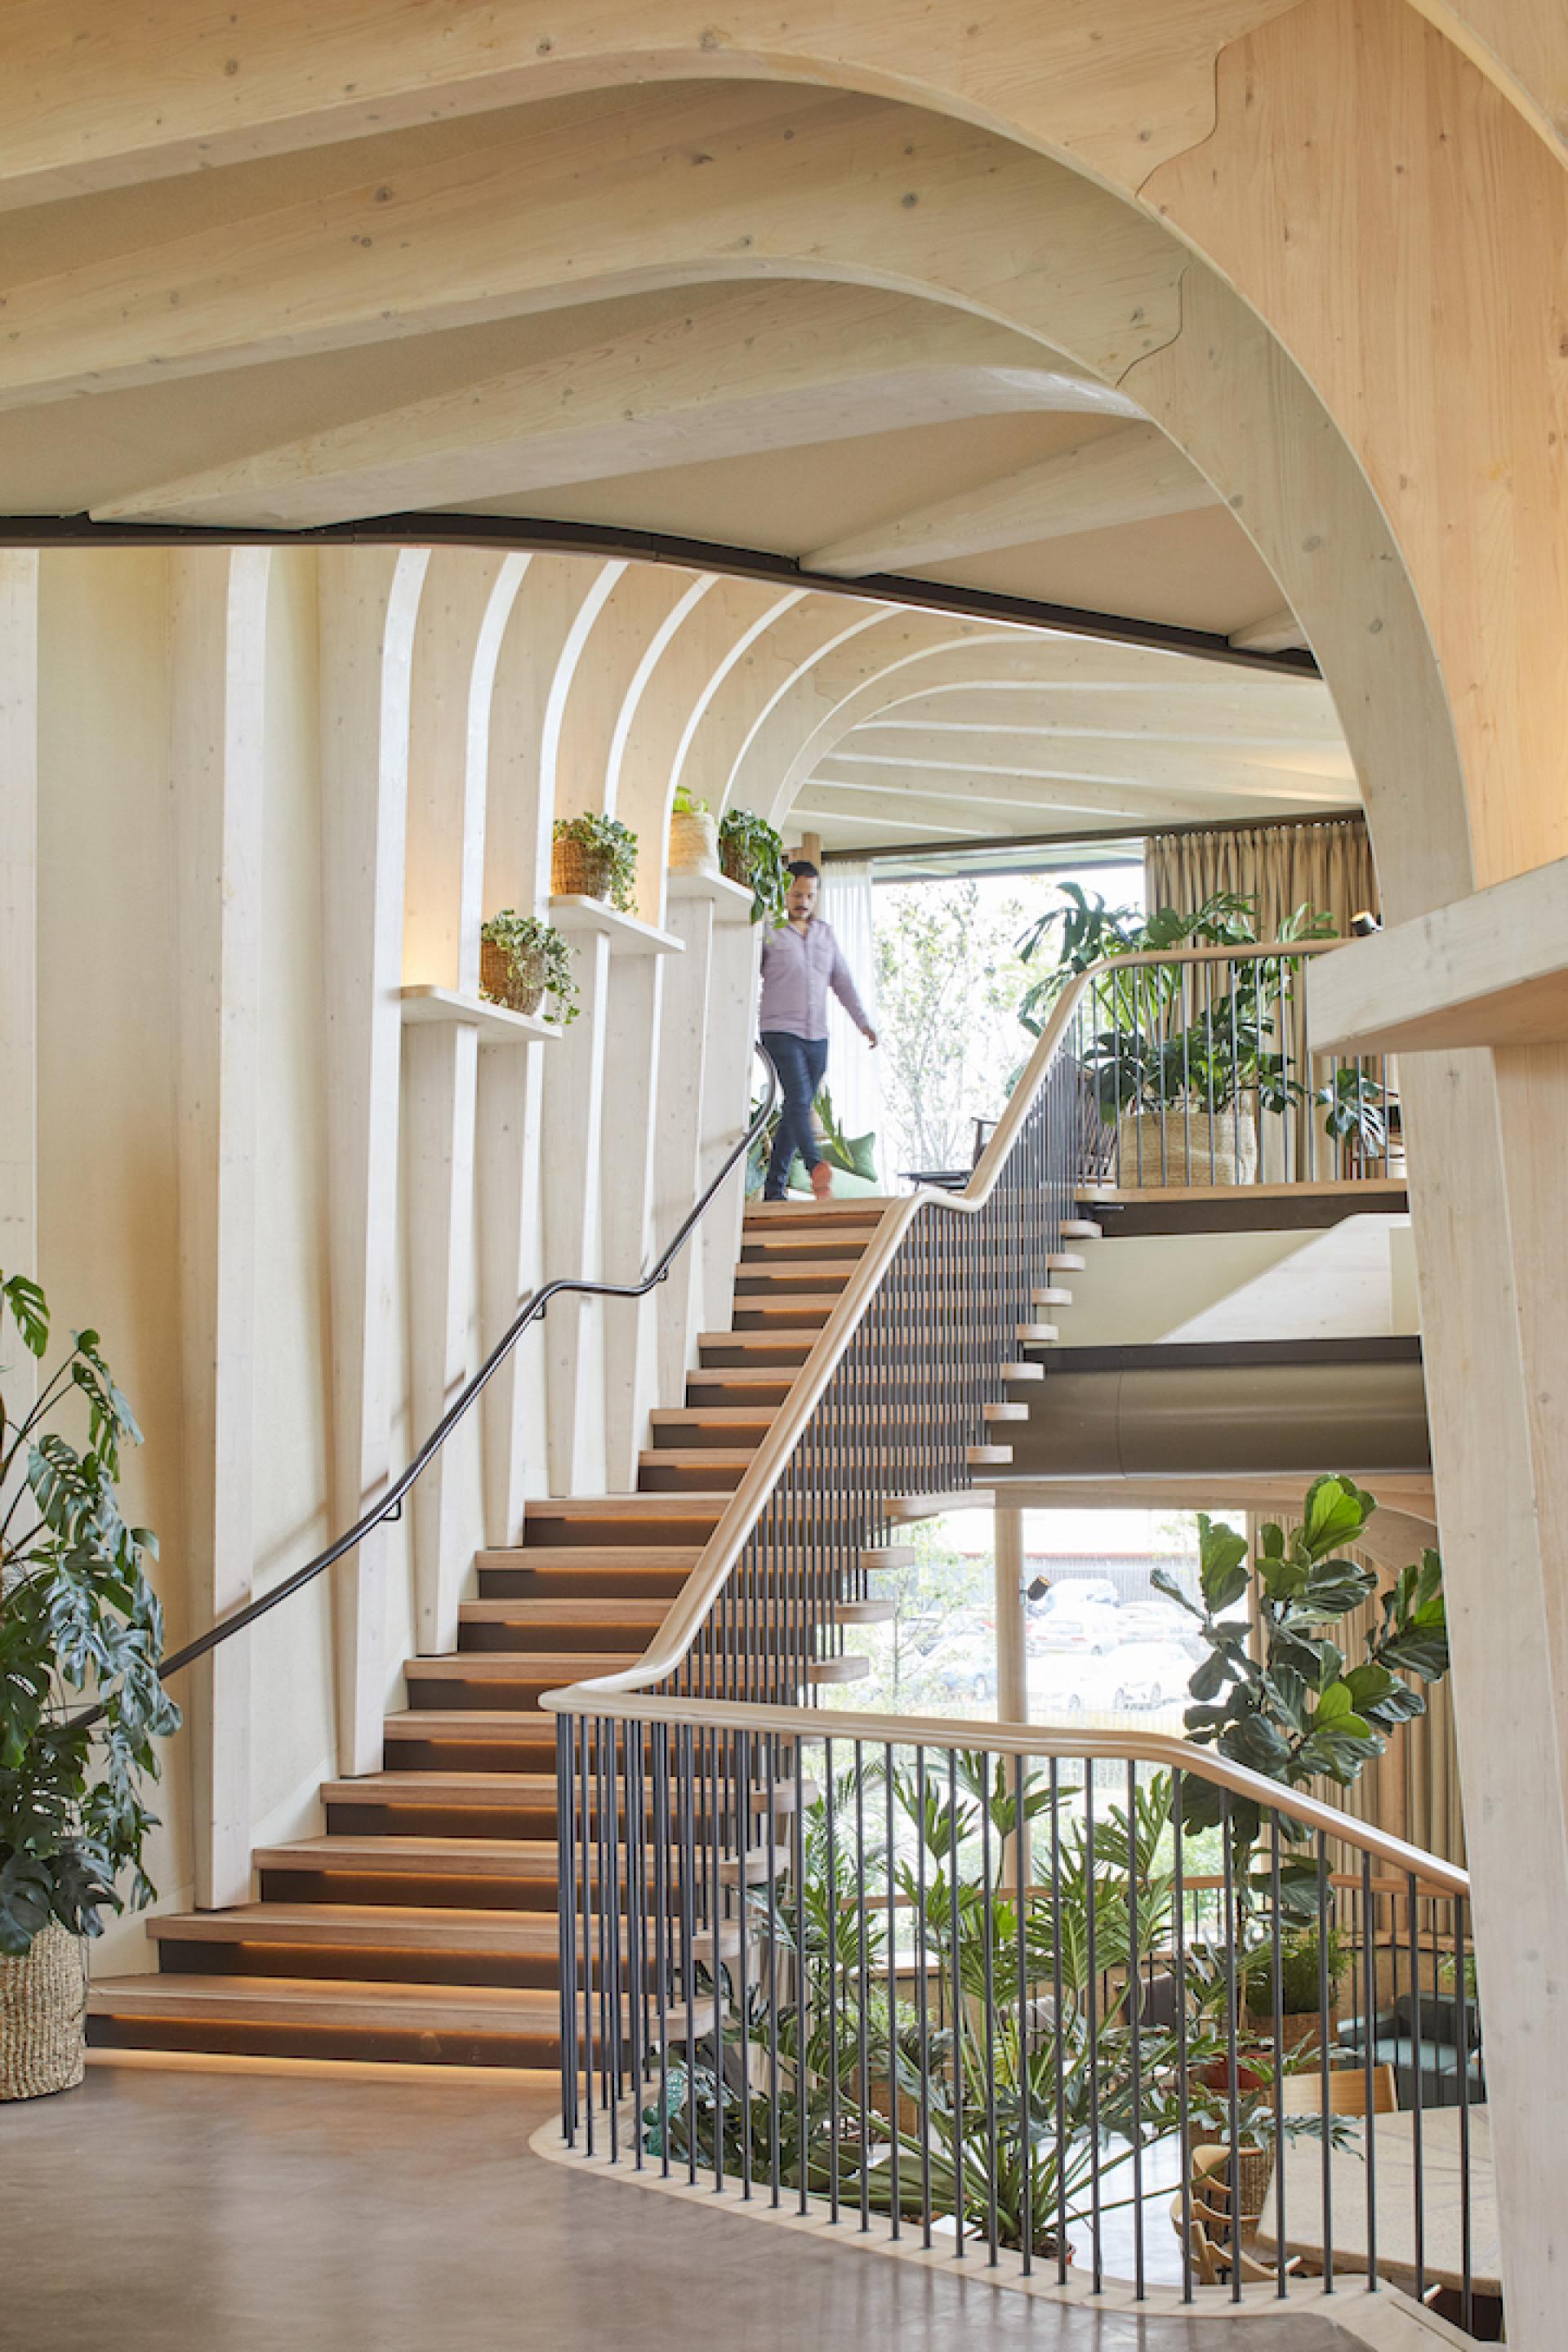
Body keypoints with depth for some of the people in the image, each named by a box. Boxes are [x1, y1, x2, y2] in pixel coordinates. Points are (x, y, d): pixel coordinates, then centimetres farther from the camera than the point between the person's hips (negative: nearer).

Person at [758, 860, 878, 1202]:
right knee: (799, 1100, -21)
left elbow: (842, 981, 18)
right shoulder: (770, 933, -1)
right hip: (780, 1032, -5)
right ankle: (817, 1168, -36)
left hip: (817, 1037, 6)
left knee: (797, 1109, 5)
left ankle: (774, 1187, 10)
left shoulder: (825, 933, 16)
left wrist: (862, 1022, 9)